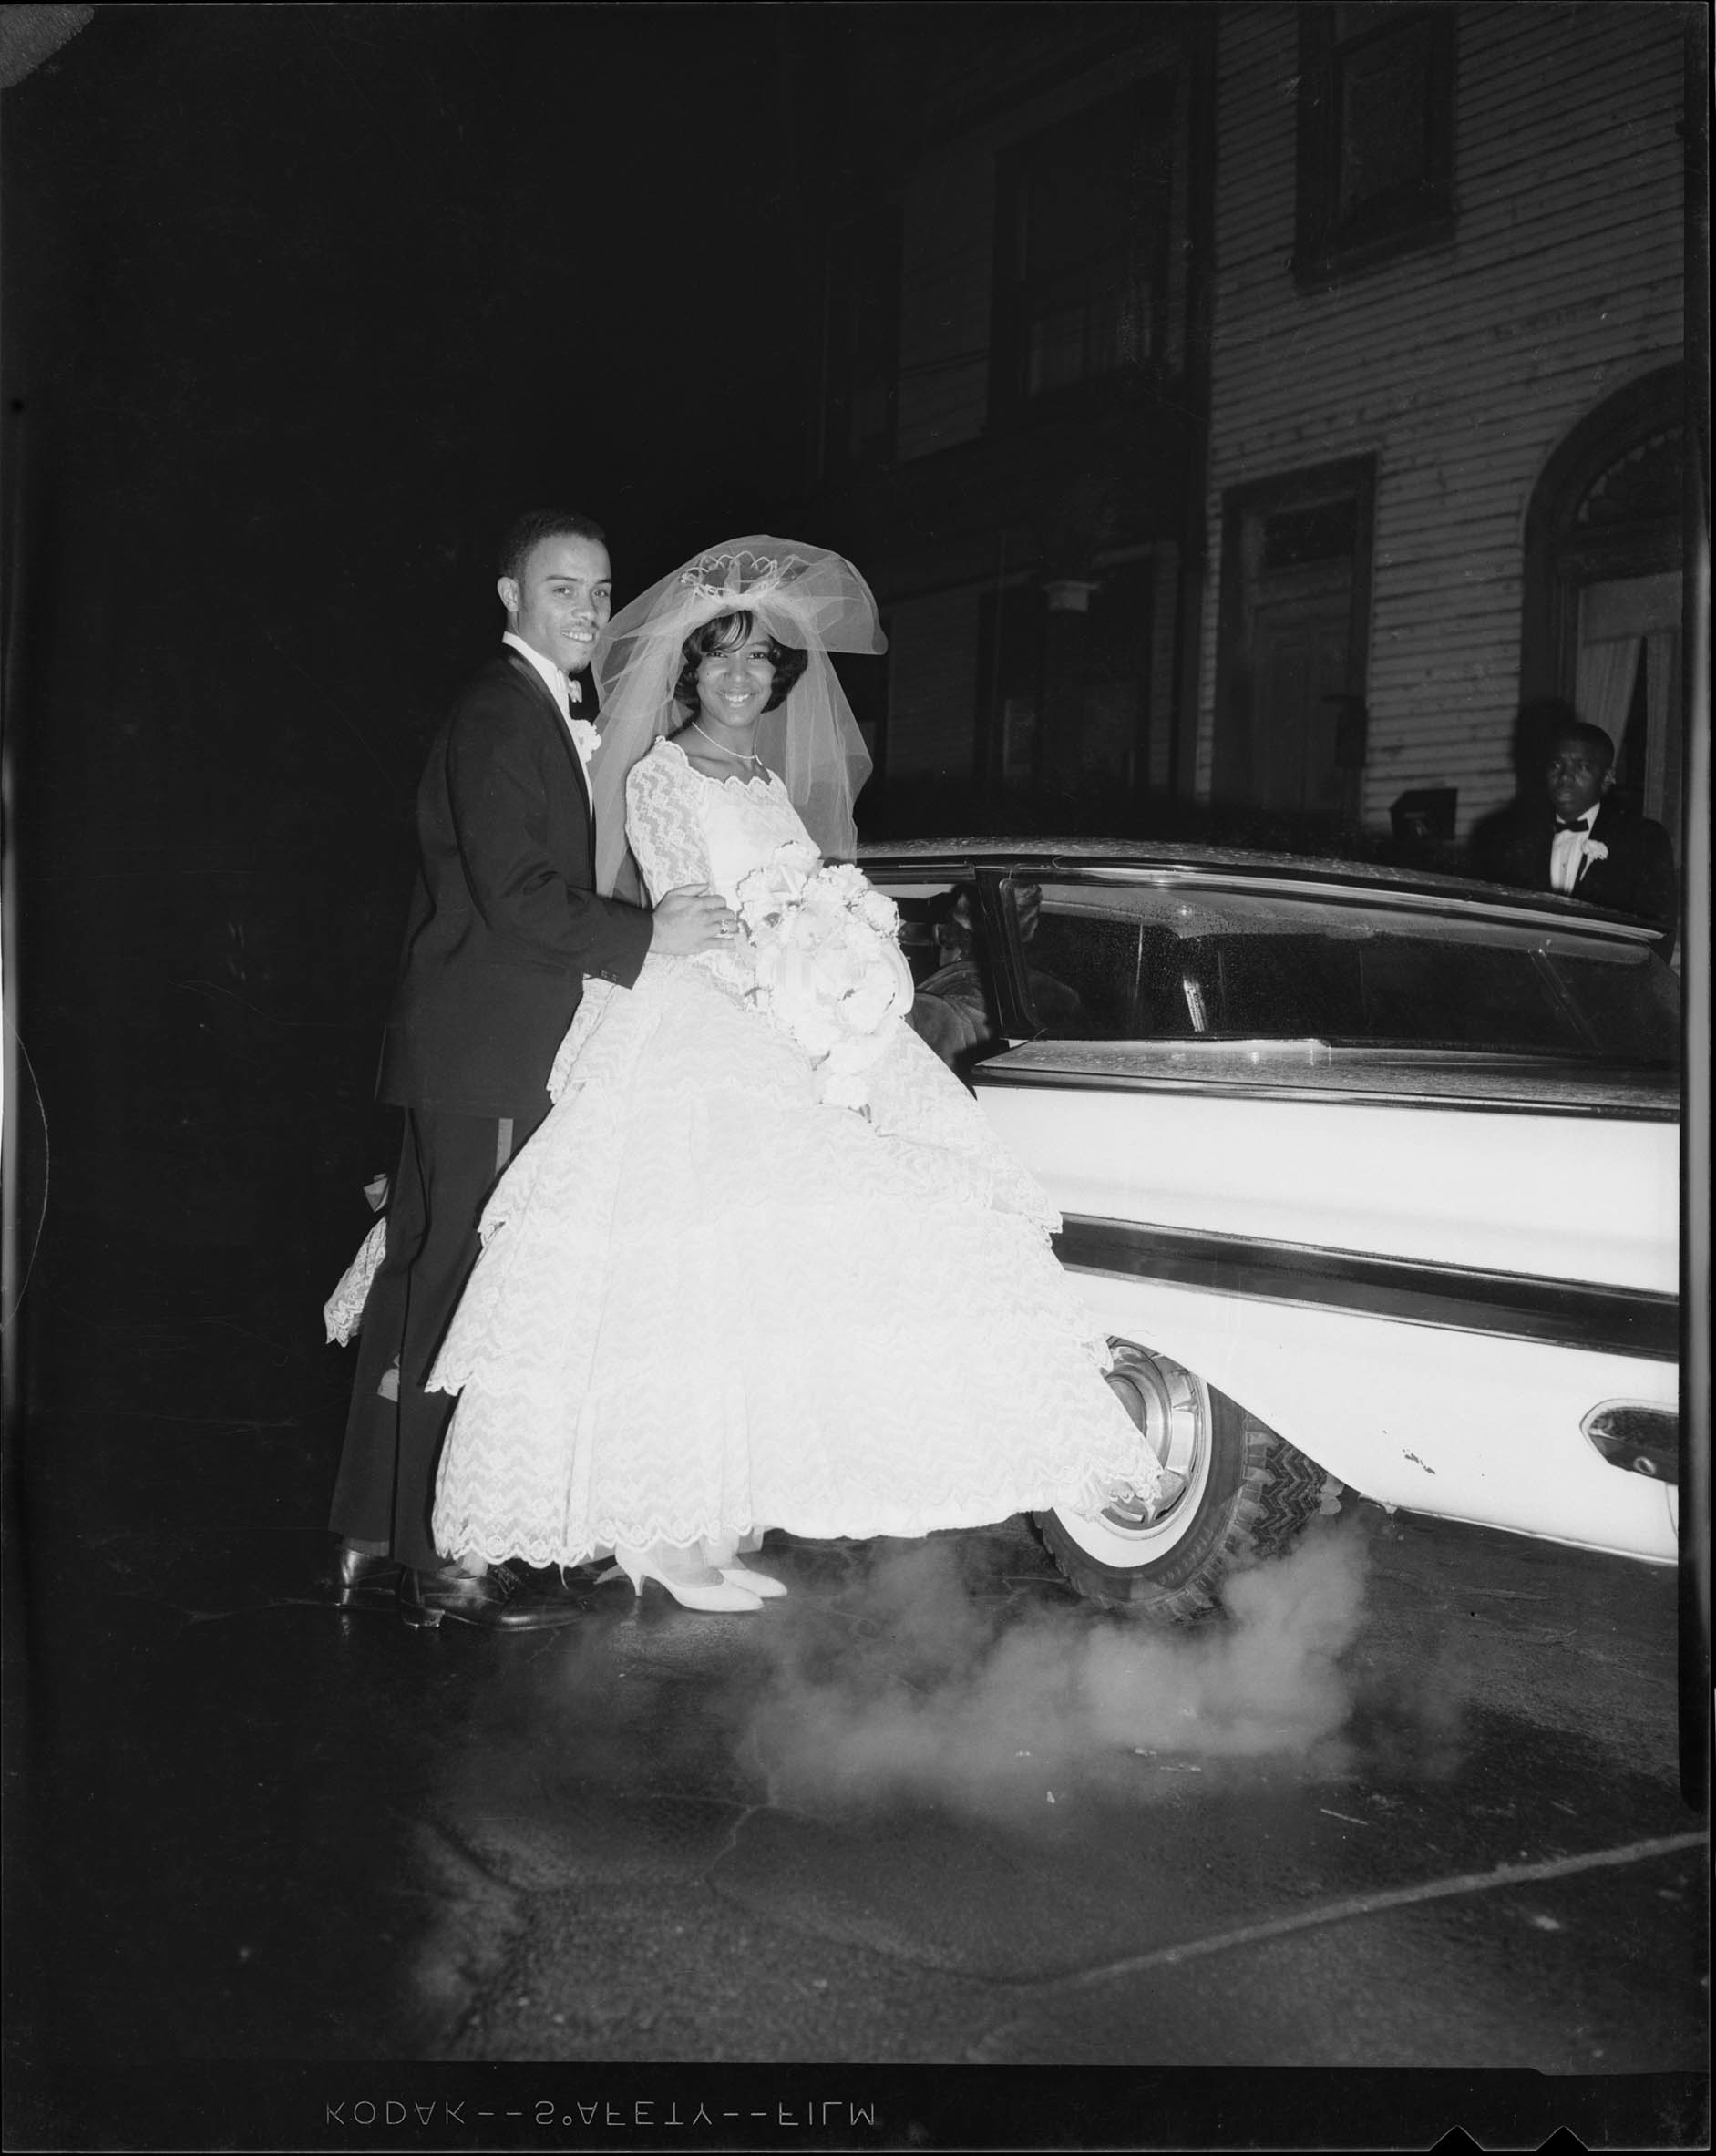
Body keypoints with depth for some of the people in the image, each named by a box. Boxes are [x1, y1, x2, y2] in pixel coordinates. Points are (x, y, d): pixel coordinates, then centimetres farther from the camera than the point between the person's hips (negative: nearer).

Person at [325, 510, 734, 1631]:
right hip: (491, 1055, -10)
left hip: (475, 1054, 10)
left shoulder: (548, 713, 19)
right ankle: (444, 1560, 0)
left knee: (422, 1281, 13)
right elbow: (514, 894, -21)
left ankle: (377, 1539, 23)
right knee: (462, 1294, -6)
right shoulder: (501, 713, -12)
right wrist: (648, 934, -16)